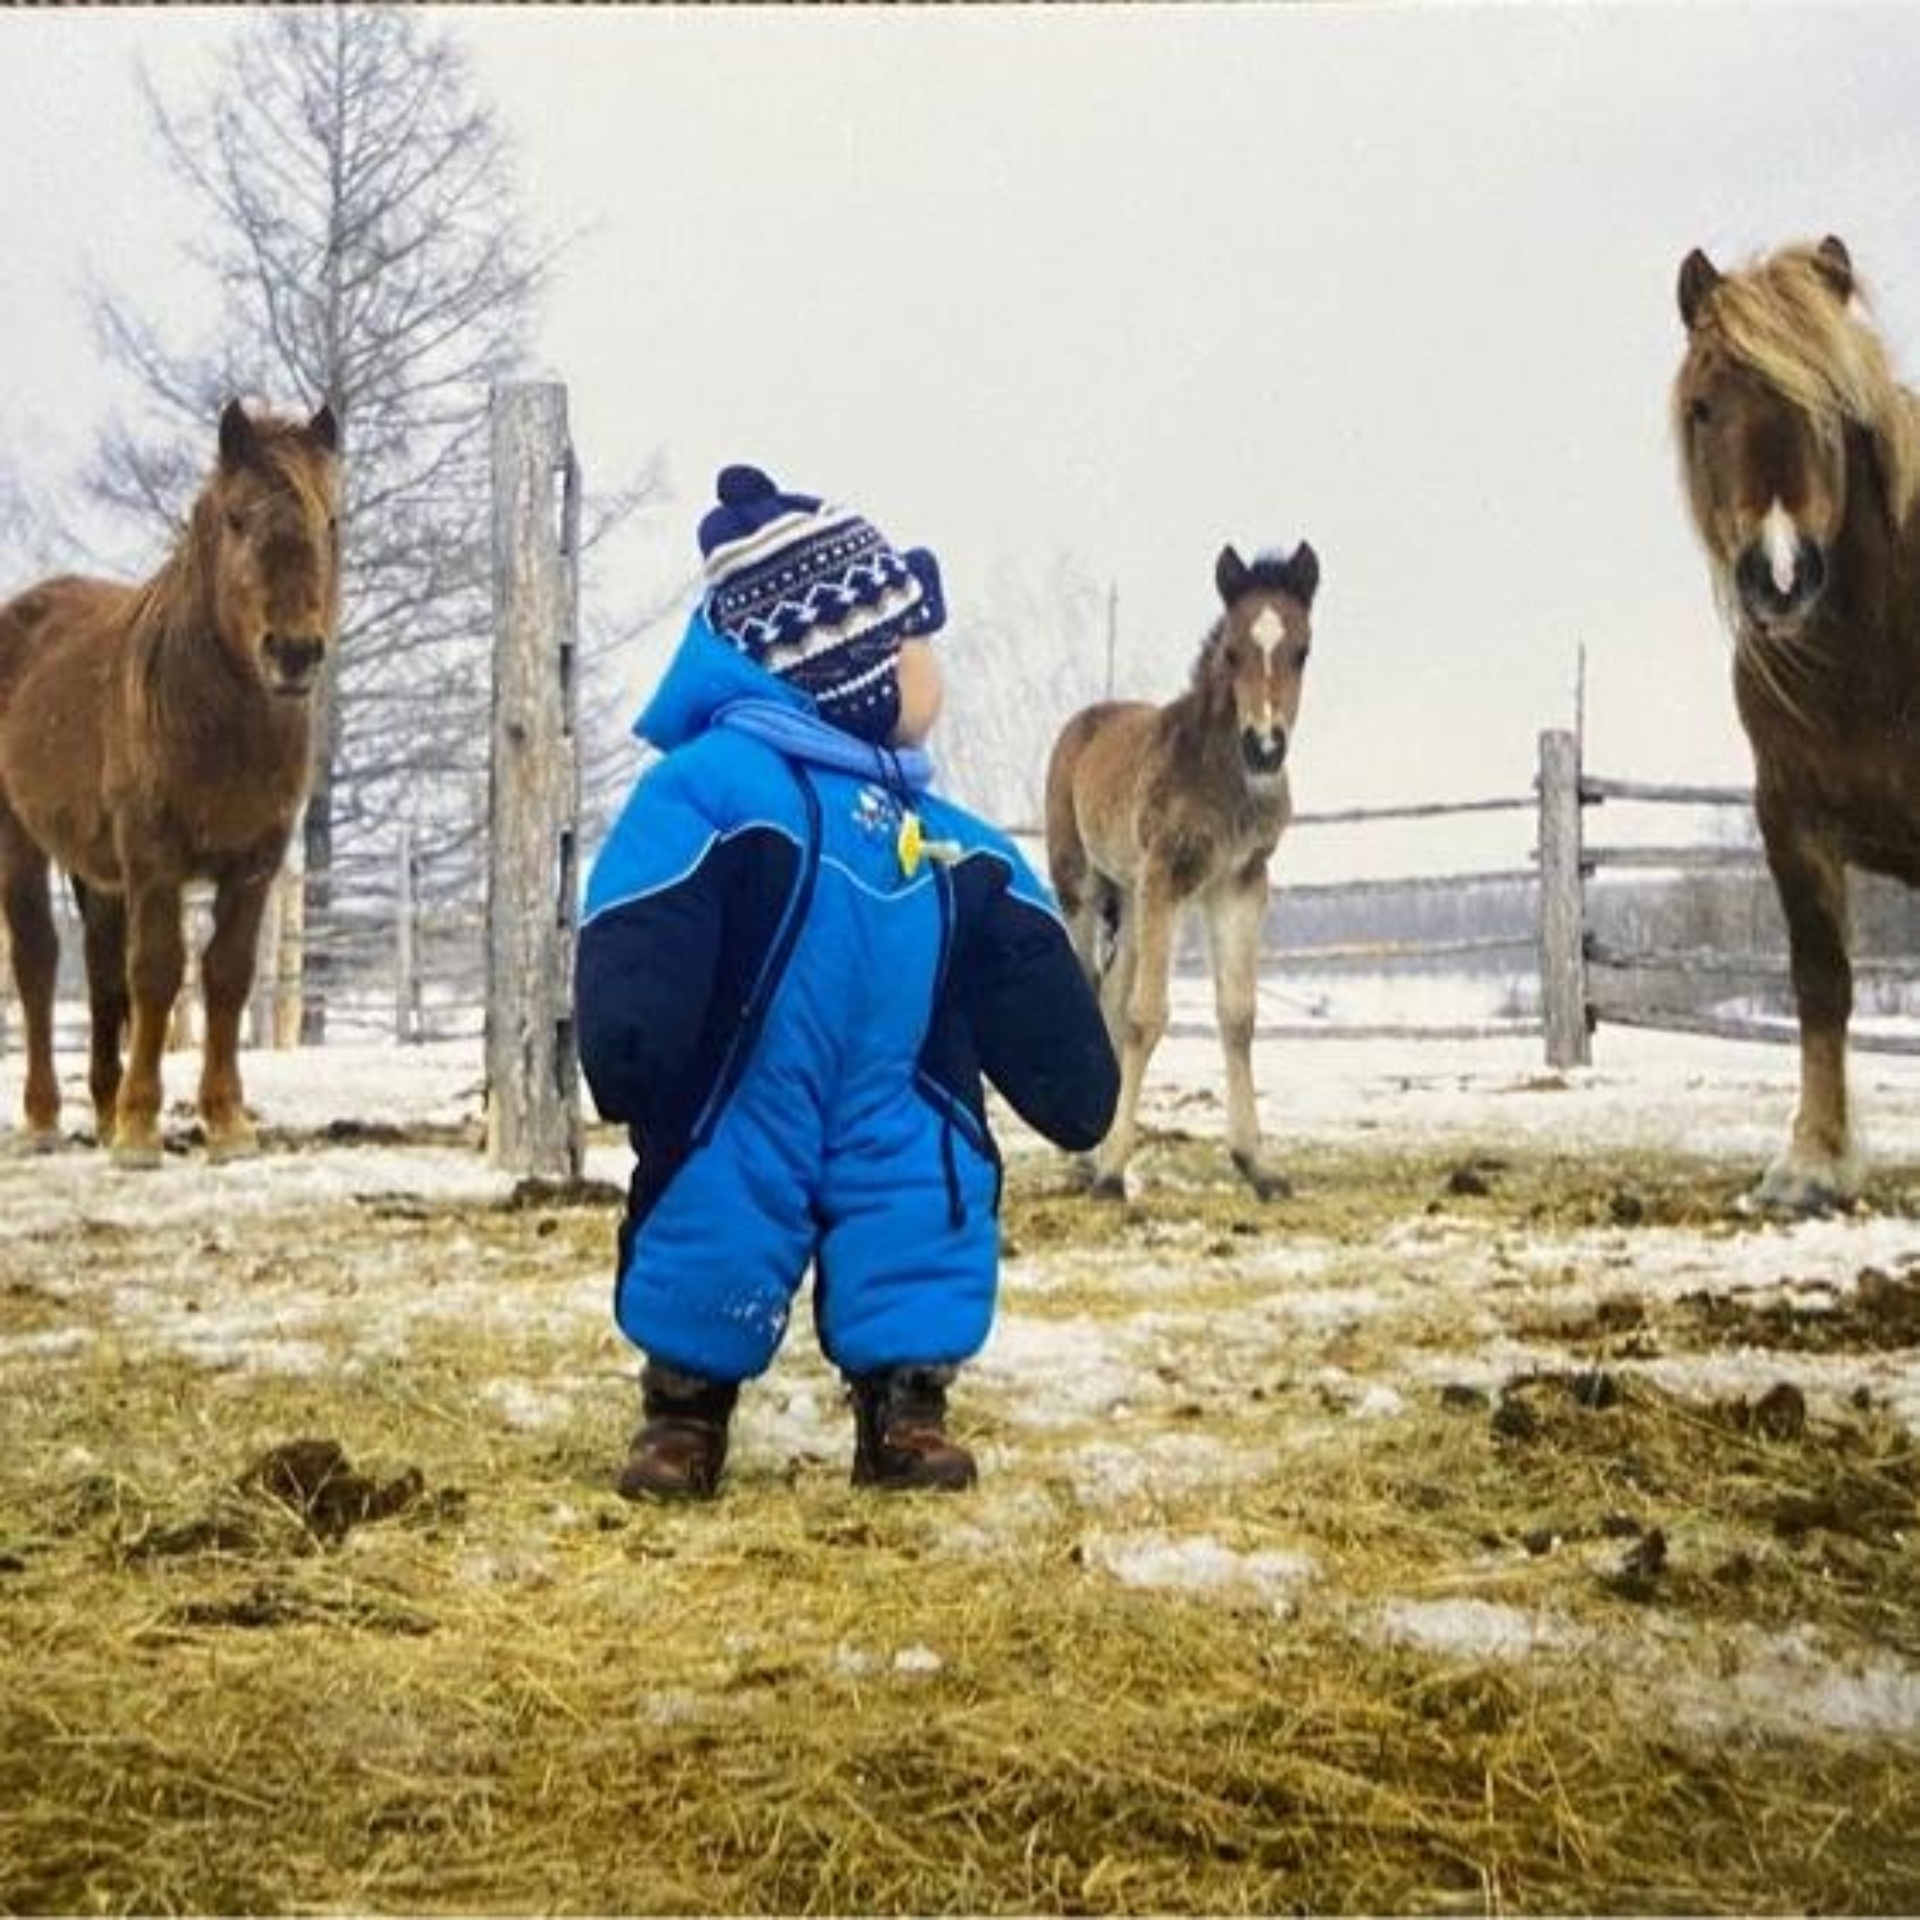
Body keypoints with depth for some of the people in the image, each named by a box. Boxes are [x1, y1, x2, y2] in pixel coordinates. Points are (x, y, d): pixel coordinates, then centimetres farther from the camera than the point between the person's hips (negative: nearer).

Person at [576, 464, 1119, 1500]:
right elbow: (634, 958, -22)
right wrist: (628, 1067, -34)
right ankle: (686, 1401, 22)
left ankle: (905, 1398, 16)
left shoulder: (950, 844, 12)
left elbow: (1031, 1000, 18)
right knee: (705, 1312, -2)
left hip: (902, 1150, 6)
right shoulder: (712, 784, -12)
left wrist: (1080, 1092, 16)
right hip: (737, 1150, -5)